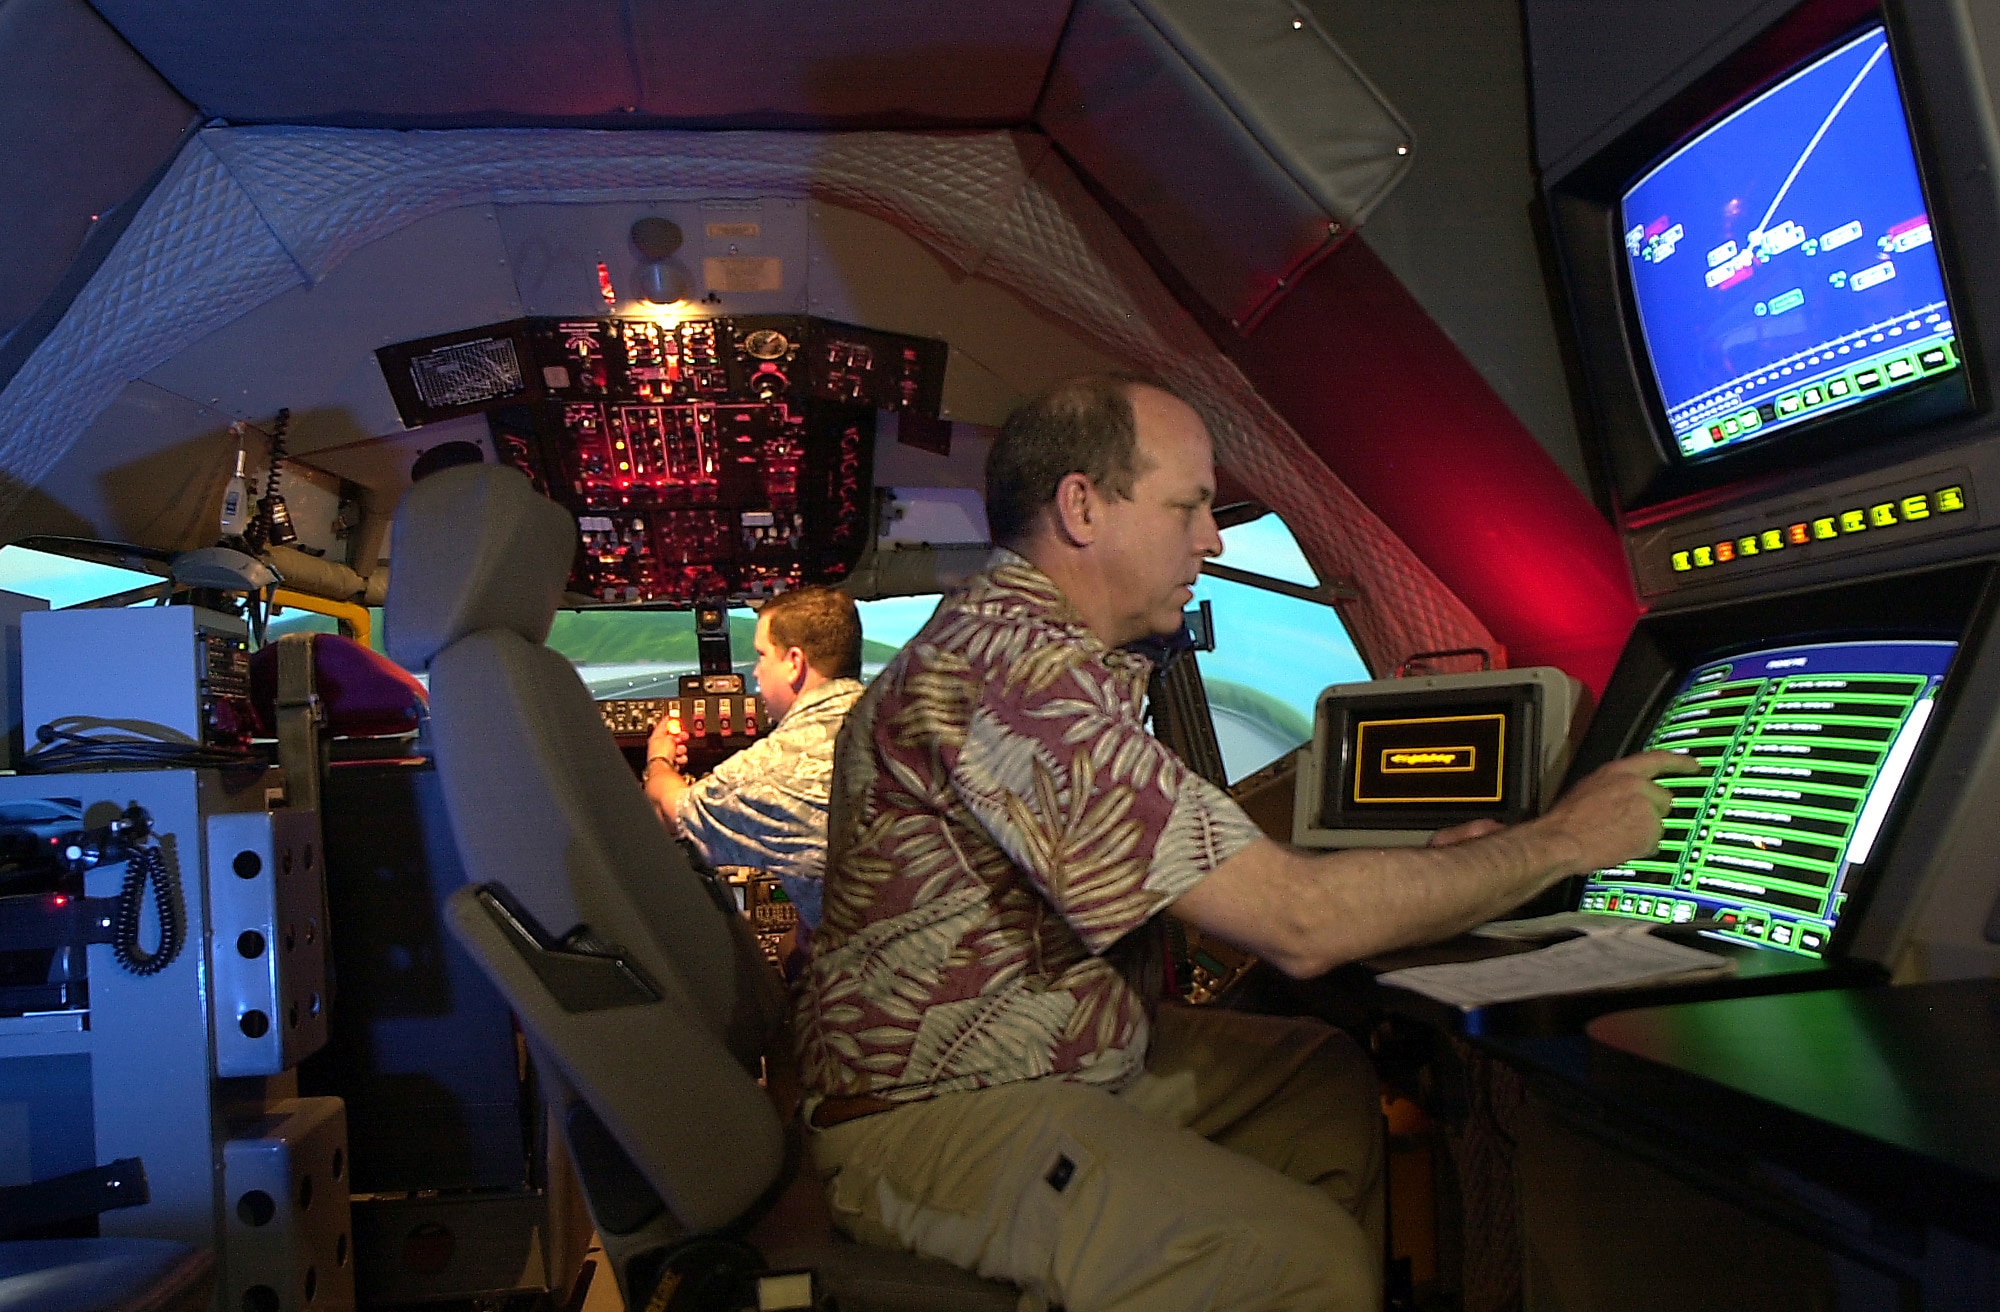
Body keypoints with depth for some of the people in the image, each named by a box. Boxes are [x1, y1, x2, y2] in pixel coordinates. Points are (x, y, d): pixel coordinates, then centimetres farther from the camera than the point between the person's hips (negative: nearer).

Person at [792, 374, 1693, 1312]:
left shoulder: (1042, 650, 9)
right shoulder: (1012, 666, -25)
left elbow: (1228, 884, 12)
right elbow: (1297, 924, -26)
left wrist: (1420, 871, 1)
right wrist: (1562, 840, -13)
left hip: (1071, 1054, 10)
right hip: (937, 1119, -10)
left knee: (1326, 1079, 12)